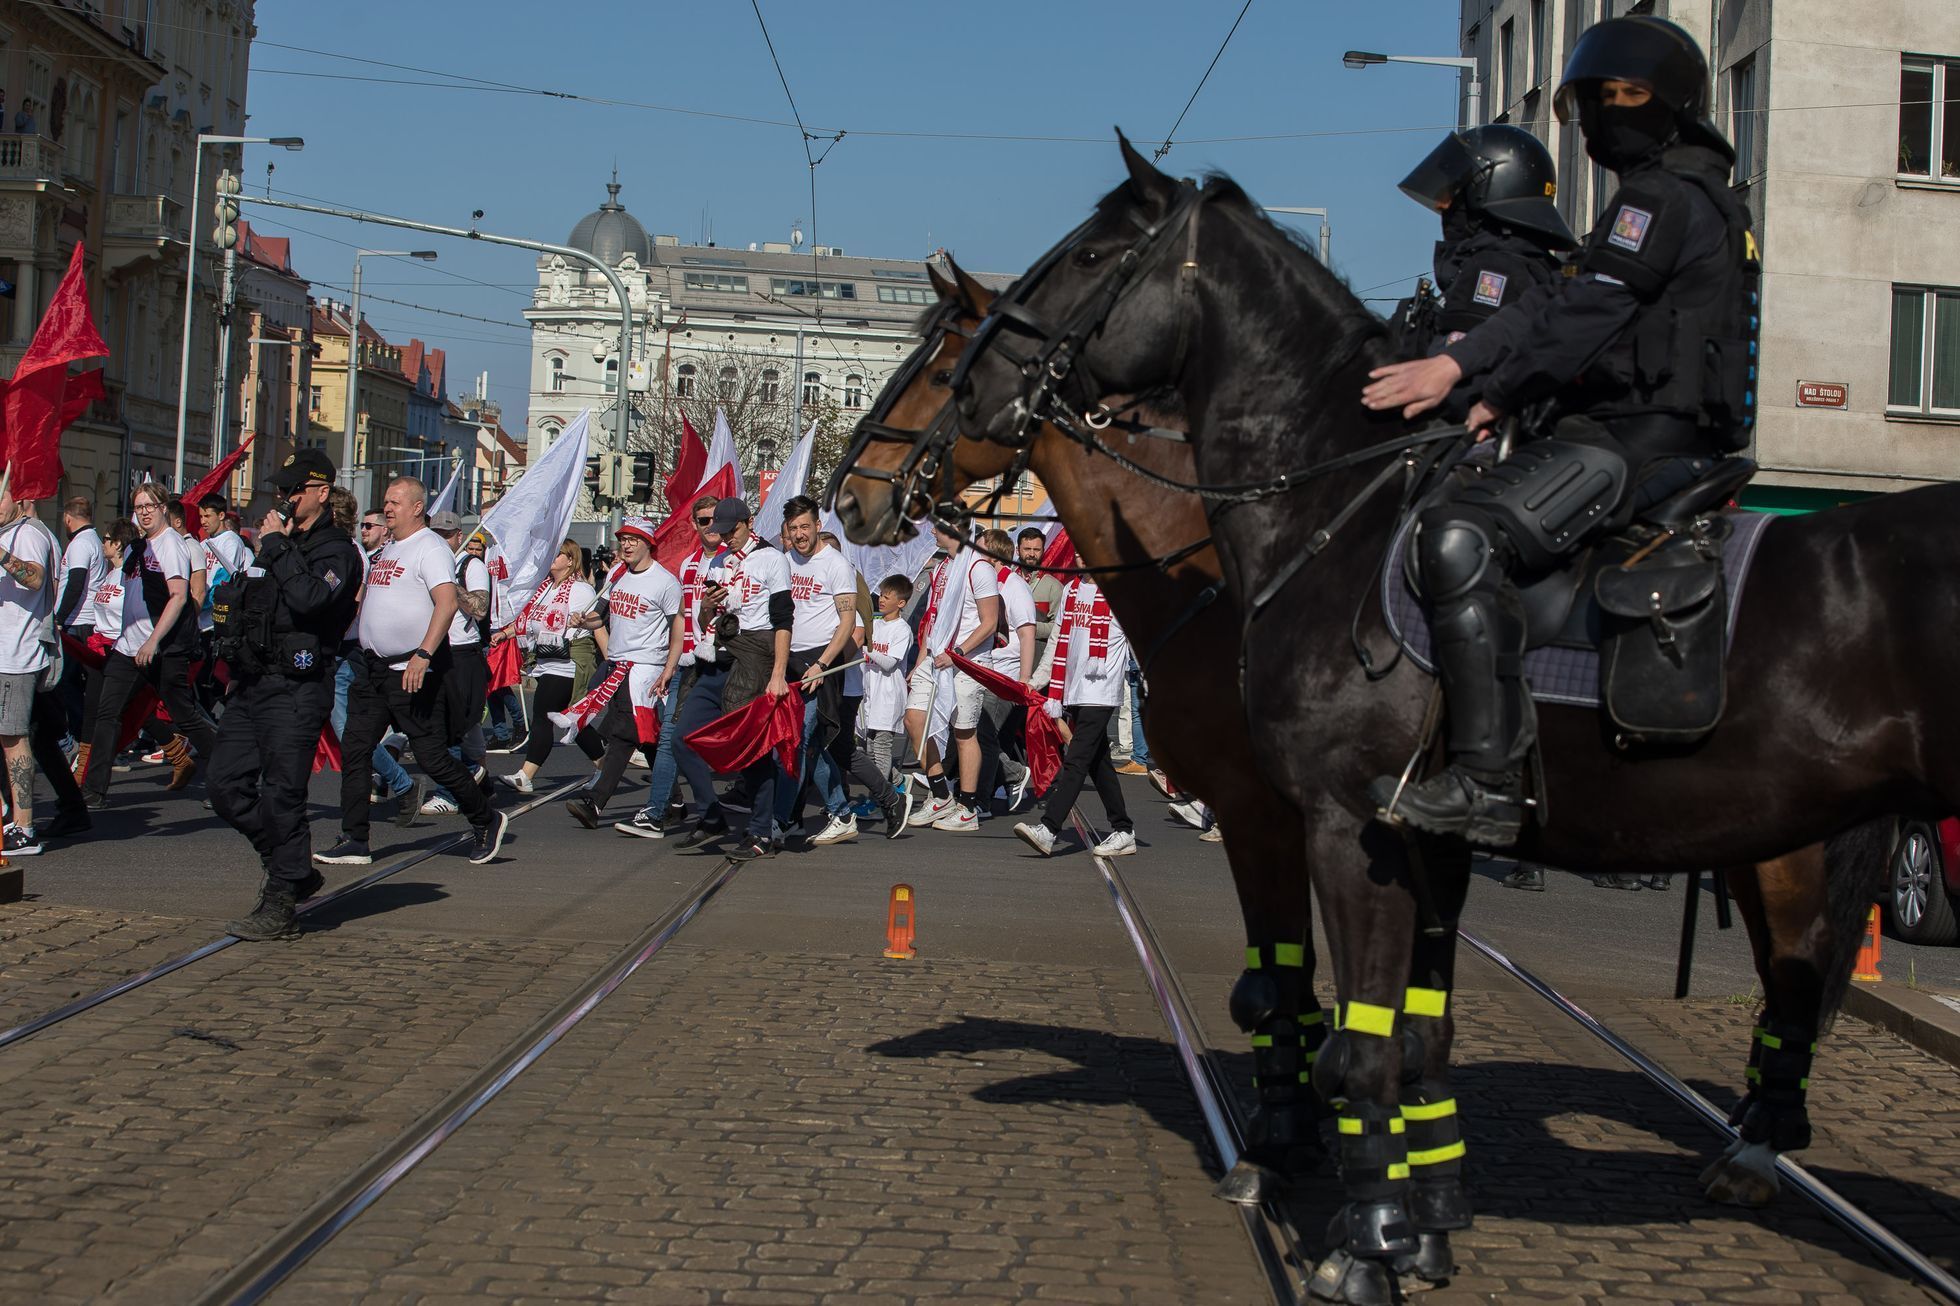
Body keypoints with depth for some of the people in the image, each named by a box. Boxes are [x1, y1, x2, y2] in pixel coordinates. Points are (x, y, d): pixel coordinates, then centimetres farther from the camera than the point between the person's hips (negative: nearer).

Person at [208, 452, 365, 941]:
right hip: (249, 685, 8)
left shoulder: (336, 551, -5)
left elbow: (308, 597, -26)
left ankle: (280, 906, 0)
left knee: (280, 797, -7)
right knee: (227, 788, 7)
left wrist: (277, 545, -15)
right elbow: (235, 601, 31)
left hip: (296, 689, -8)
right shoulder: (275, 542, 19)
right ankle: (292, 869, 22)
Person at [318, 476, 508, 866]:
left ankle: (486, 821, 13)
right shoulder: (385, 550, 17)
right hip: (375, 669, 9)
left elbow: (447, 603, -23)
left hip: (414, 671, -9)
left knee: (431, 757, -5)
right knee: (354, 750, 2)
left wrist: (423, 655, -31)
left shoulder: (430, 548, -11)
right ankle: (354, 842, 6)